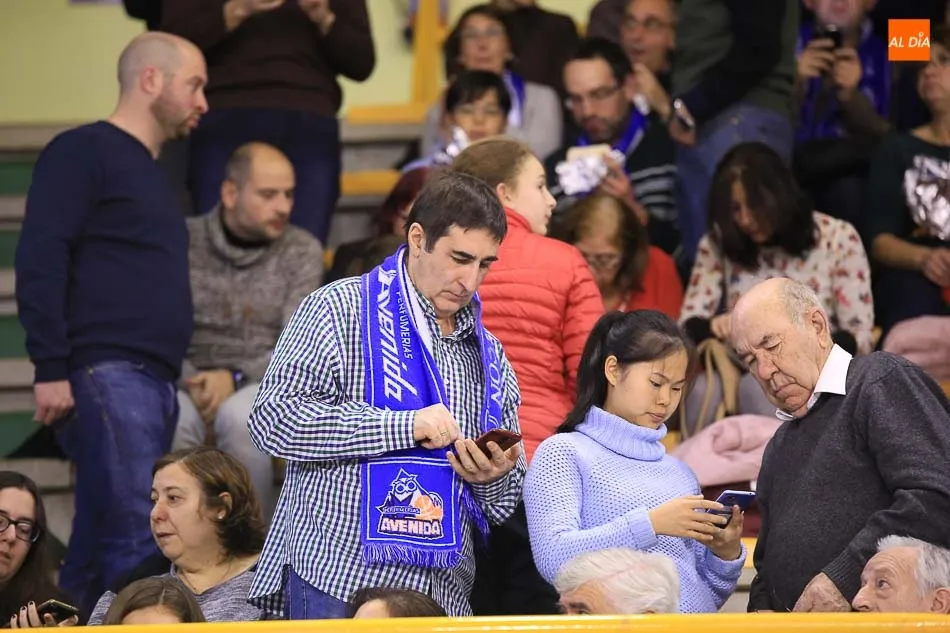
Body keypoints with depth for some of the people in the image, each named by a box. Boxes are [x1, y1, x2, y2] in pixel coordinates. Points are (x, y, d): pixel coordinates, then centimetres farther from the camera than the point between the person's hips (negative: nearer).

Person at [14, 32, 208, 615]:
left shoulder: (150, 173, 25)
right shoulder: (83, 152, -2)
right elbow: (40, 261, -11)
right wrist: (51, 369, -18)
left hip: (155, 384, 9)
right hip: (106, 375, -9)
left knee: (100, 551, 6)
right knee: (138, 542, -17)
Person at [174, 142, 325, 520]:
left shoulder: (302, 251, 8)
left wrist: (235, 377, -17)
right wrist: (193, 384, -19)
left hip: (265, 383, 0)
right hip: (190, 379, 0)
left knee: (239, 417, -36)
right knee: (172, 421, -36)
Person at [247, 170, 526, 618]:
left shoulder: (488, 356, 20)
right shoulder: (338, 311, 2)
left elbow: (506, 505, 25)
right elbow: (272, 420, -13)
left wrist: (493, 478, -1)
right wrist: (404, 427, -15)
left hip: (444, 600, 5)